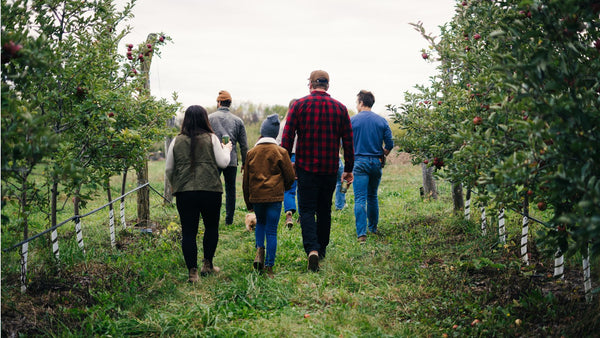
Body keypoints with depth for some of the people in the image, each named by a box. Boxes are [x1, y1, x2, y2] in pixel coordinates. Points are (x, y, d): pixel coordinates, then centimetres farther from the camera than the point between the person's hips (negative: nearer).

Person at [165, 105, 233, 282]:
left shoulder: (177, 141, 5)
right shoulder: (211, 138, -1)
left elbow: (168, 169, 9)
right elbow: (223, 163, -1)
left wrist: (175, 186, 25)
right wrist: (226, 149, 18)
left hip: (184, 192, 1)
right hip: (210, 190, -1)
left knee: (188, 231, 4)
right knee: (211, 227, 17)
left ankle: (192, 271, 2)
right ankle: (208, 264, 23)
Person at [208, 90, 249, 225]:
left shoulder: (210, 118, 1)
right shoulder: (238, 120, 8)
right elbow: (244, 145, 9)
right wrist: (245, 163, 18)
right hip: (232, 160, 2)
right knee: (230, 189, 10)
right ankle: (229, 219, 11)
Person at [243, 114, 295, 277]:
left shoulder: (251, 153, 4)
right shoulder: (280, 152, -3)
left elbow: (245, 181, 8)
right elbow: (290, 176, 0)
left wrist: (248, 203, 17)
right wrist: (283, 187, 22)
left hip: (256, 196, 2)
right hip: (274, 196, -2)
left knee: (260, 223, 26)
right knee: (271, 231, 2)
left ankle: (259, 250, 3)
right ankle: (269, 267, 2)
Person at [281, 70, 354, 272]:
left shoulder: (299, 105, -3)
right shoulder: (340, 108, 4)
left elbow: (287, 137, -6)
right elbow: (348, 141, 6)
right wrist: (348, 169, 13)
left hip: (306, 167, -3)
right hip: (330, 169, 3)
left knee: (307, 209, -1)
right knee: (325, 210, 16)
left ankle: (312, 249, -19)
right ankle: (322, 249, 25)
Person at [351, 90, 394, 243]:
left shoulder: (352, 120, -4)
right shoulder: (382, 121, 4)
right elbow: (390, 144, 2)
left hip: (359, 162, -3)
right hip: (376, 162, 3)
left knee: (360, 199, -7)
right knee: (372, 196, 19)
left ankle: (361, 233, -16)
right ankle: (373, 227, 29)